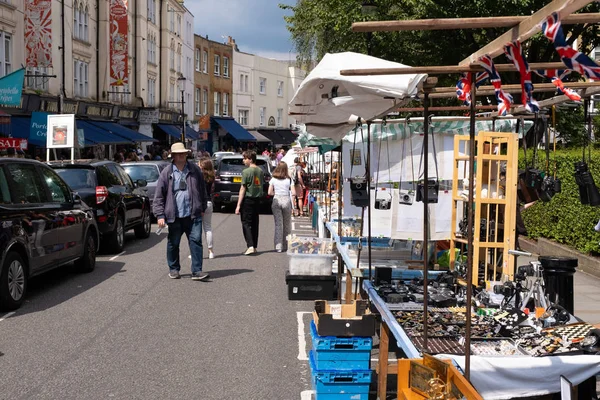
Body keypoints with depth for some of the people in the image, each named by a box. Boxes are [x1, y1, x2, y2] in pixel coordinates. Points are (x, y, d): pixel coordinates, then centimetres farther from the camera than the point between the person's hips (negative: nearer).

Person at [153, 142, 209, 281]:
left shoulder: (195, 170, 5)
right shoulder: (166, 173, 1)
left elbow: (202, 190, 14)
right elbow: (159, 195, 1)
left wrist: (202, 208, 13)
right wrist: (160, 215, -5)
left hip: (193, 214, 0)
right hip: (174, 216, 0)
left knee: (196, 241, -6)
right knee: (173, 244, 11)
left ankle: (197, 271, -3)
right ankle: (174, 269, 28)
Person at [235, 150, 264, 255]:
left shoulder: (246, 172, -13)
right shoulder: (260, 171, 8)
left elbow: (243, 189, -14)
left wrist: (238, 205, -12)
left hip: (247, 199, -7)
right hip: (257, 199, 7)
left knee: (246, 223, -3)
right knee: (255, 224, 13)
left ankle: (250, 246, -16)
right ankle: (254, 246, 17)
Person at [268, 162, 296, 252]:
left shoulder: (273, 179, 0)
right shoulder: (289, 180, -3)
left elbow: (270, 192, -2)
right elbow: (294, 193, -8)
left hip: (276, 200, 1)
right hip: (286, 200, -1)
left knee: (278, 224, 3)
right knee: (286, 224, 11)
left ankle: (278, 247, -3)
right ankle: (285, 246, 16)